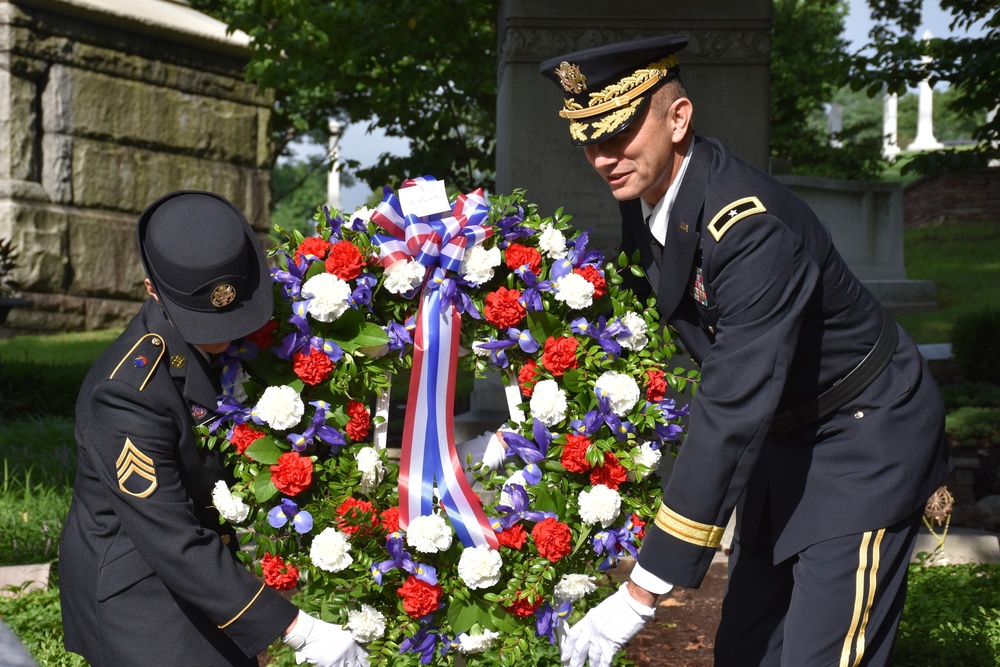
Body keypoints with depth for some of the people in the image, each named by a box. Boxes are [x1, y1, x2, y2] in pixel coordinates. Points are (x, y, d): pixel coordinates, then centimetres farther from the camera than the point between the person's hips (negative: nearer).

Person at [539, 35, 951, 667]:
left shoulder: (753, 228, -33)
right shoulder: (646, 196, -6)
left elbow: (732, 418, -37)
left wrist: (641, 595, -37)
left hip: (865, 435, -9)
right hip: (788, 436, 9)